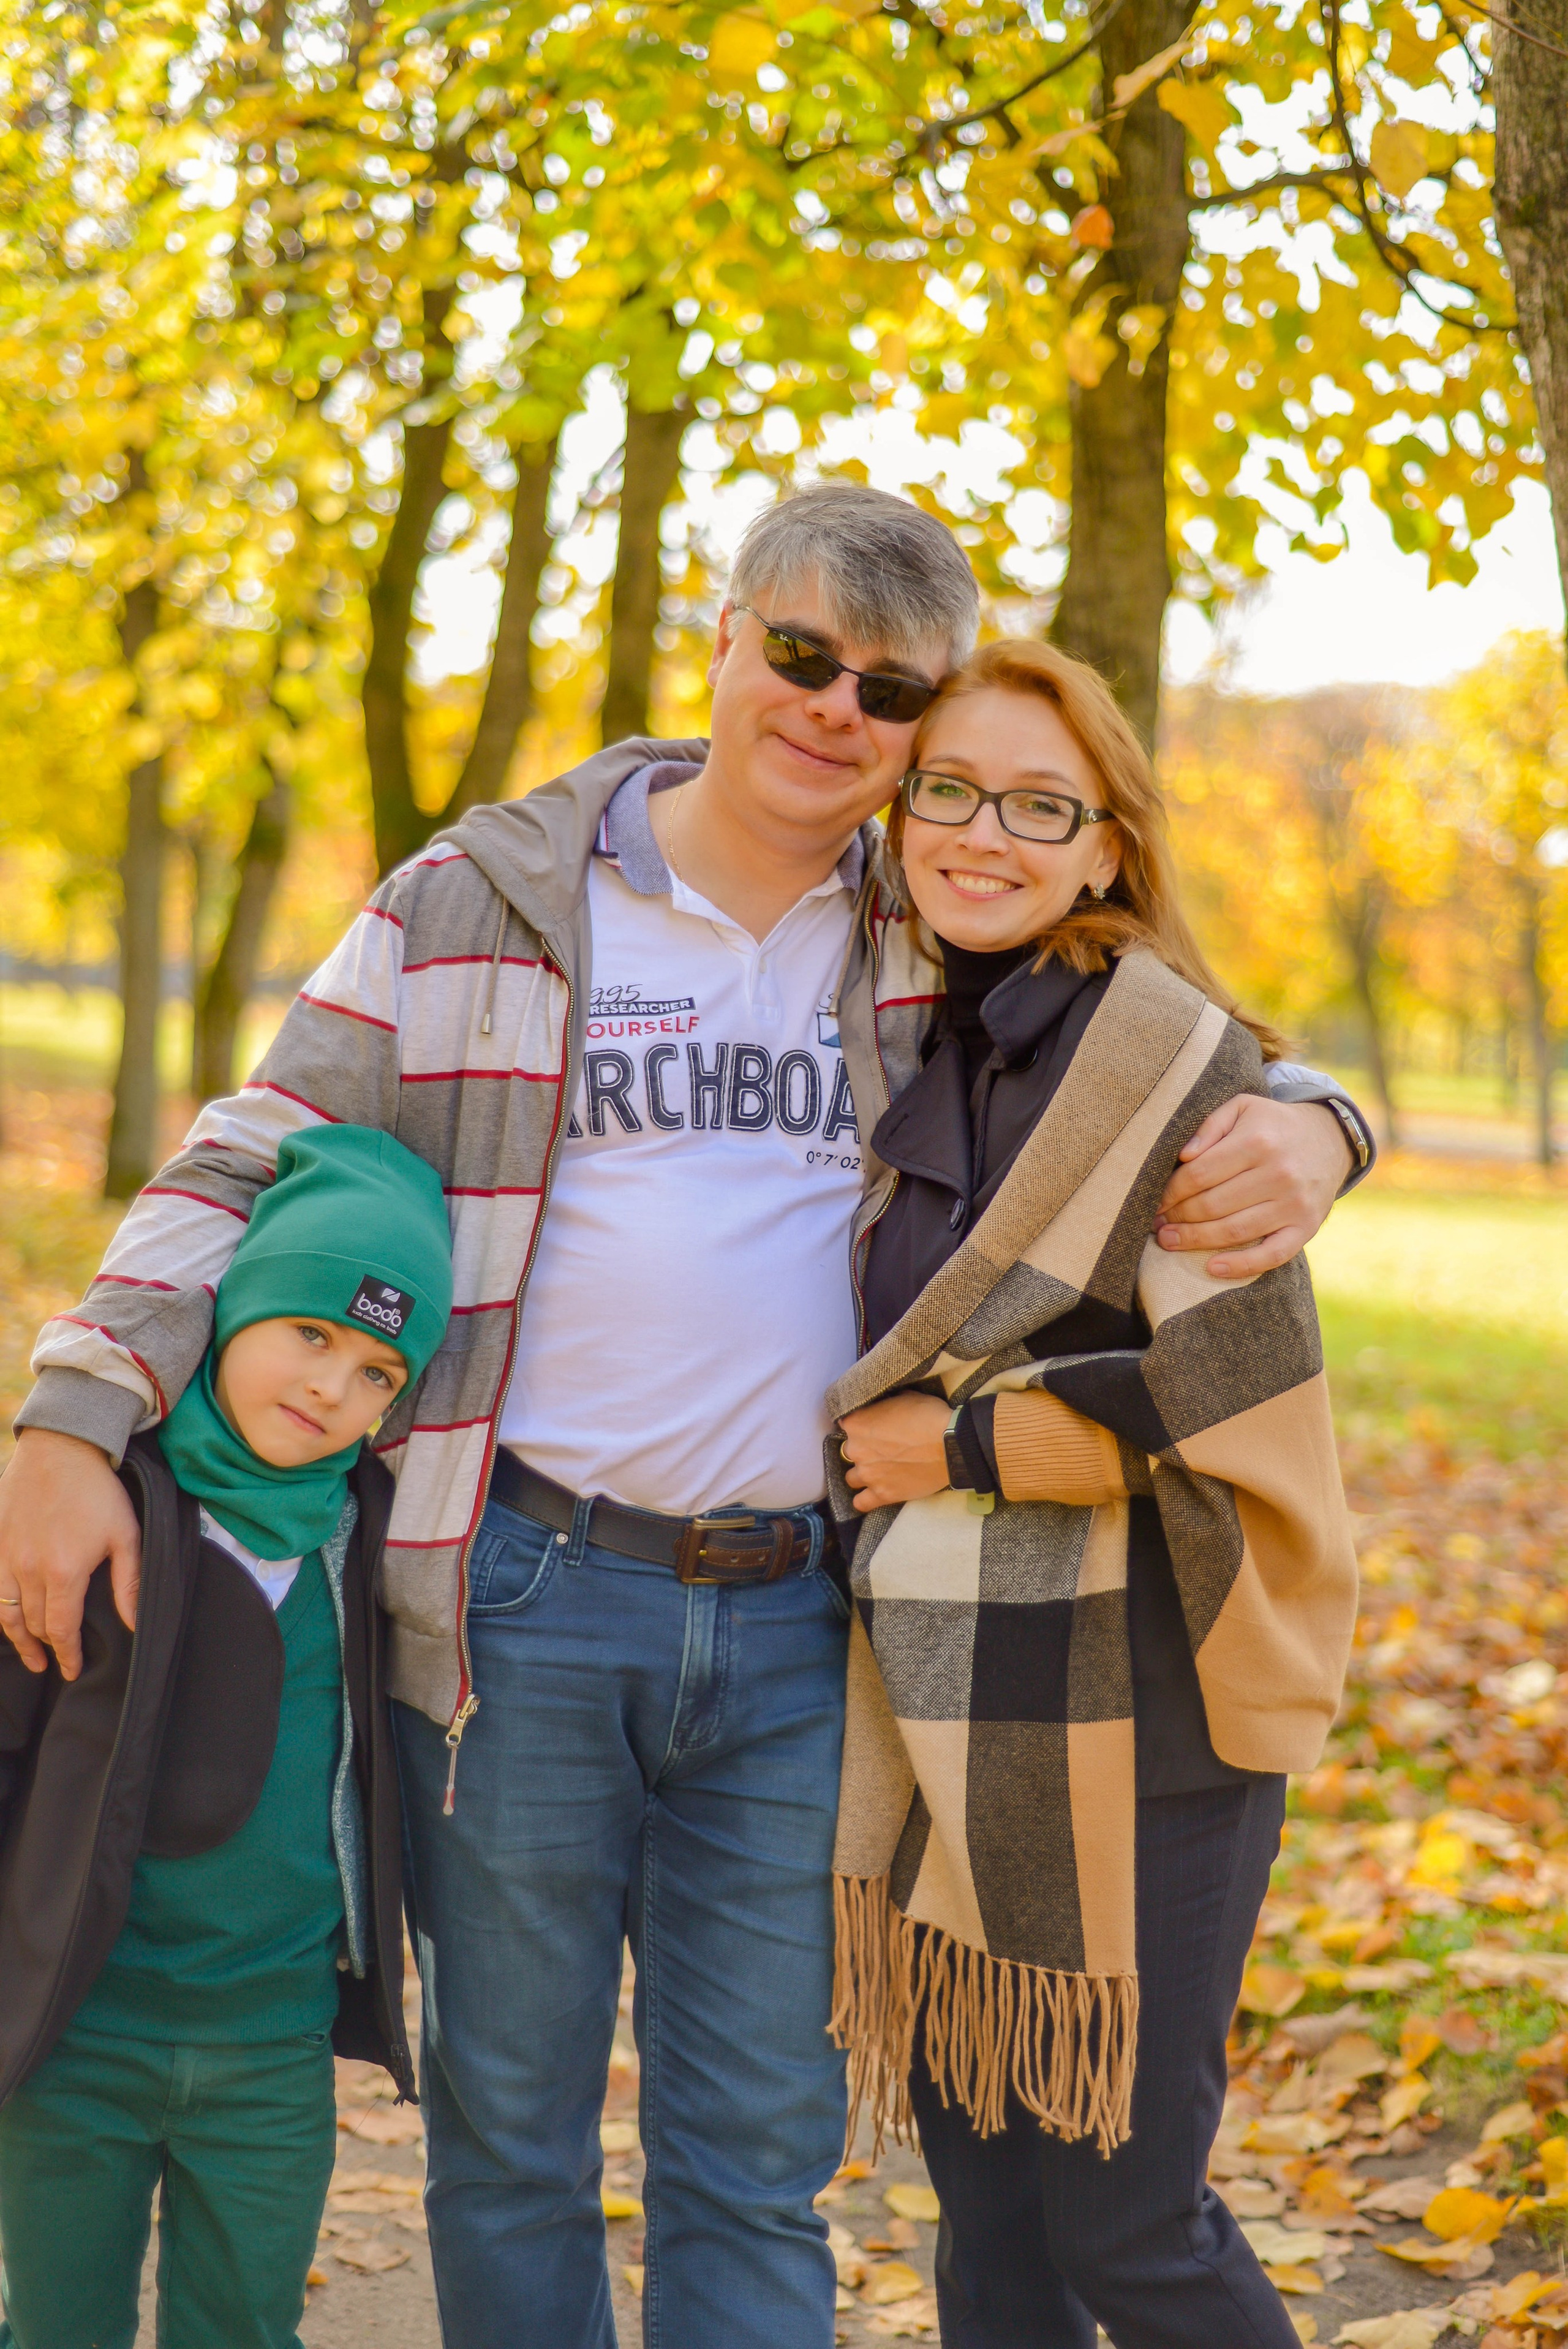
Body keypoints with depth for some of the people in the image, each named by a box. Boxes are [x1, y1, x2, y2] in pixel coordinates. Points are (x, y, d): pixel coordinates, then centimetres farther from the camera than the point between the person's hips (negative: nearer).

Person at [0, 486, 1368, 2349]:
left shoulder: (937, 943, 6)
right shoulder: (485, 900, -1)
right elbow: (251, 1164, 0)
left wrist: (1297, 1133, -11)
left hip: (798, 1632, 2)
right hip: (527, 1611, -2)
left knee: (761, 2161, 9)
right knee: (511, 2140, 9)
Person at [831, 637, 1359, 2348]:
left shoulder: (1171, 1056, -10)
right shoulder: (900, 1054, 12)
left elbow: (1234, 1392, -17)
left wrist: (954, 1449, -11)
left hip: (1130, 1718, -6)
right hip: (928, 1717, 7)